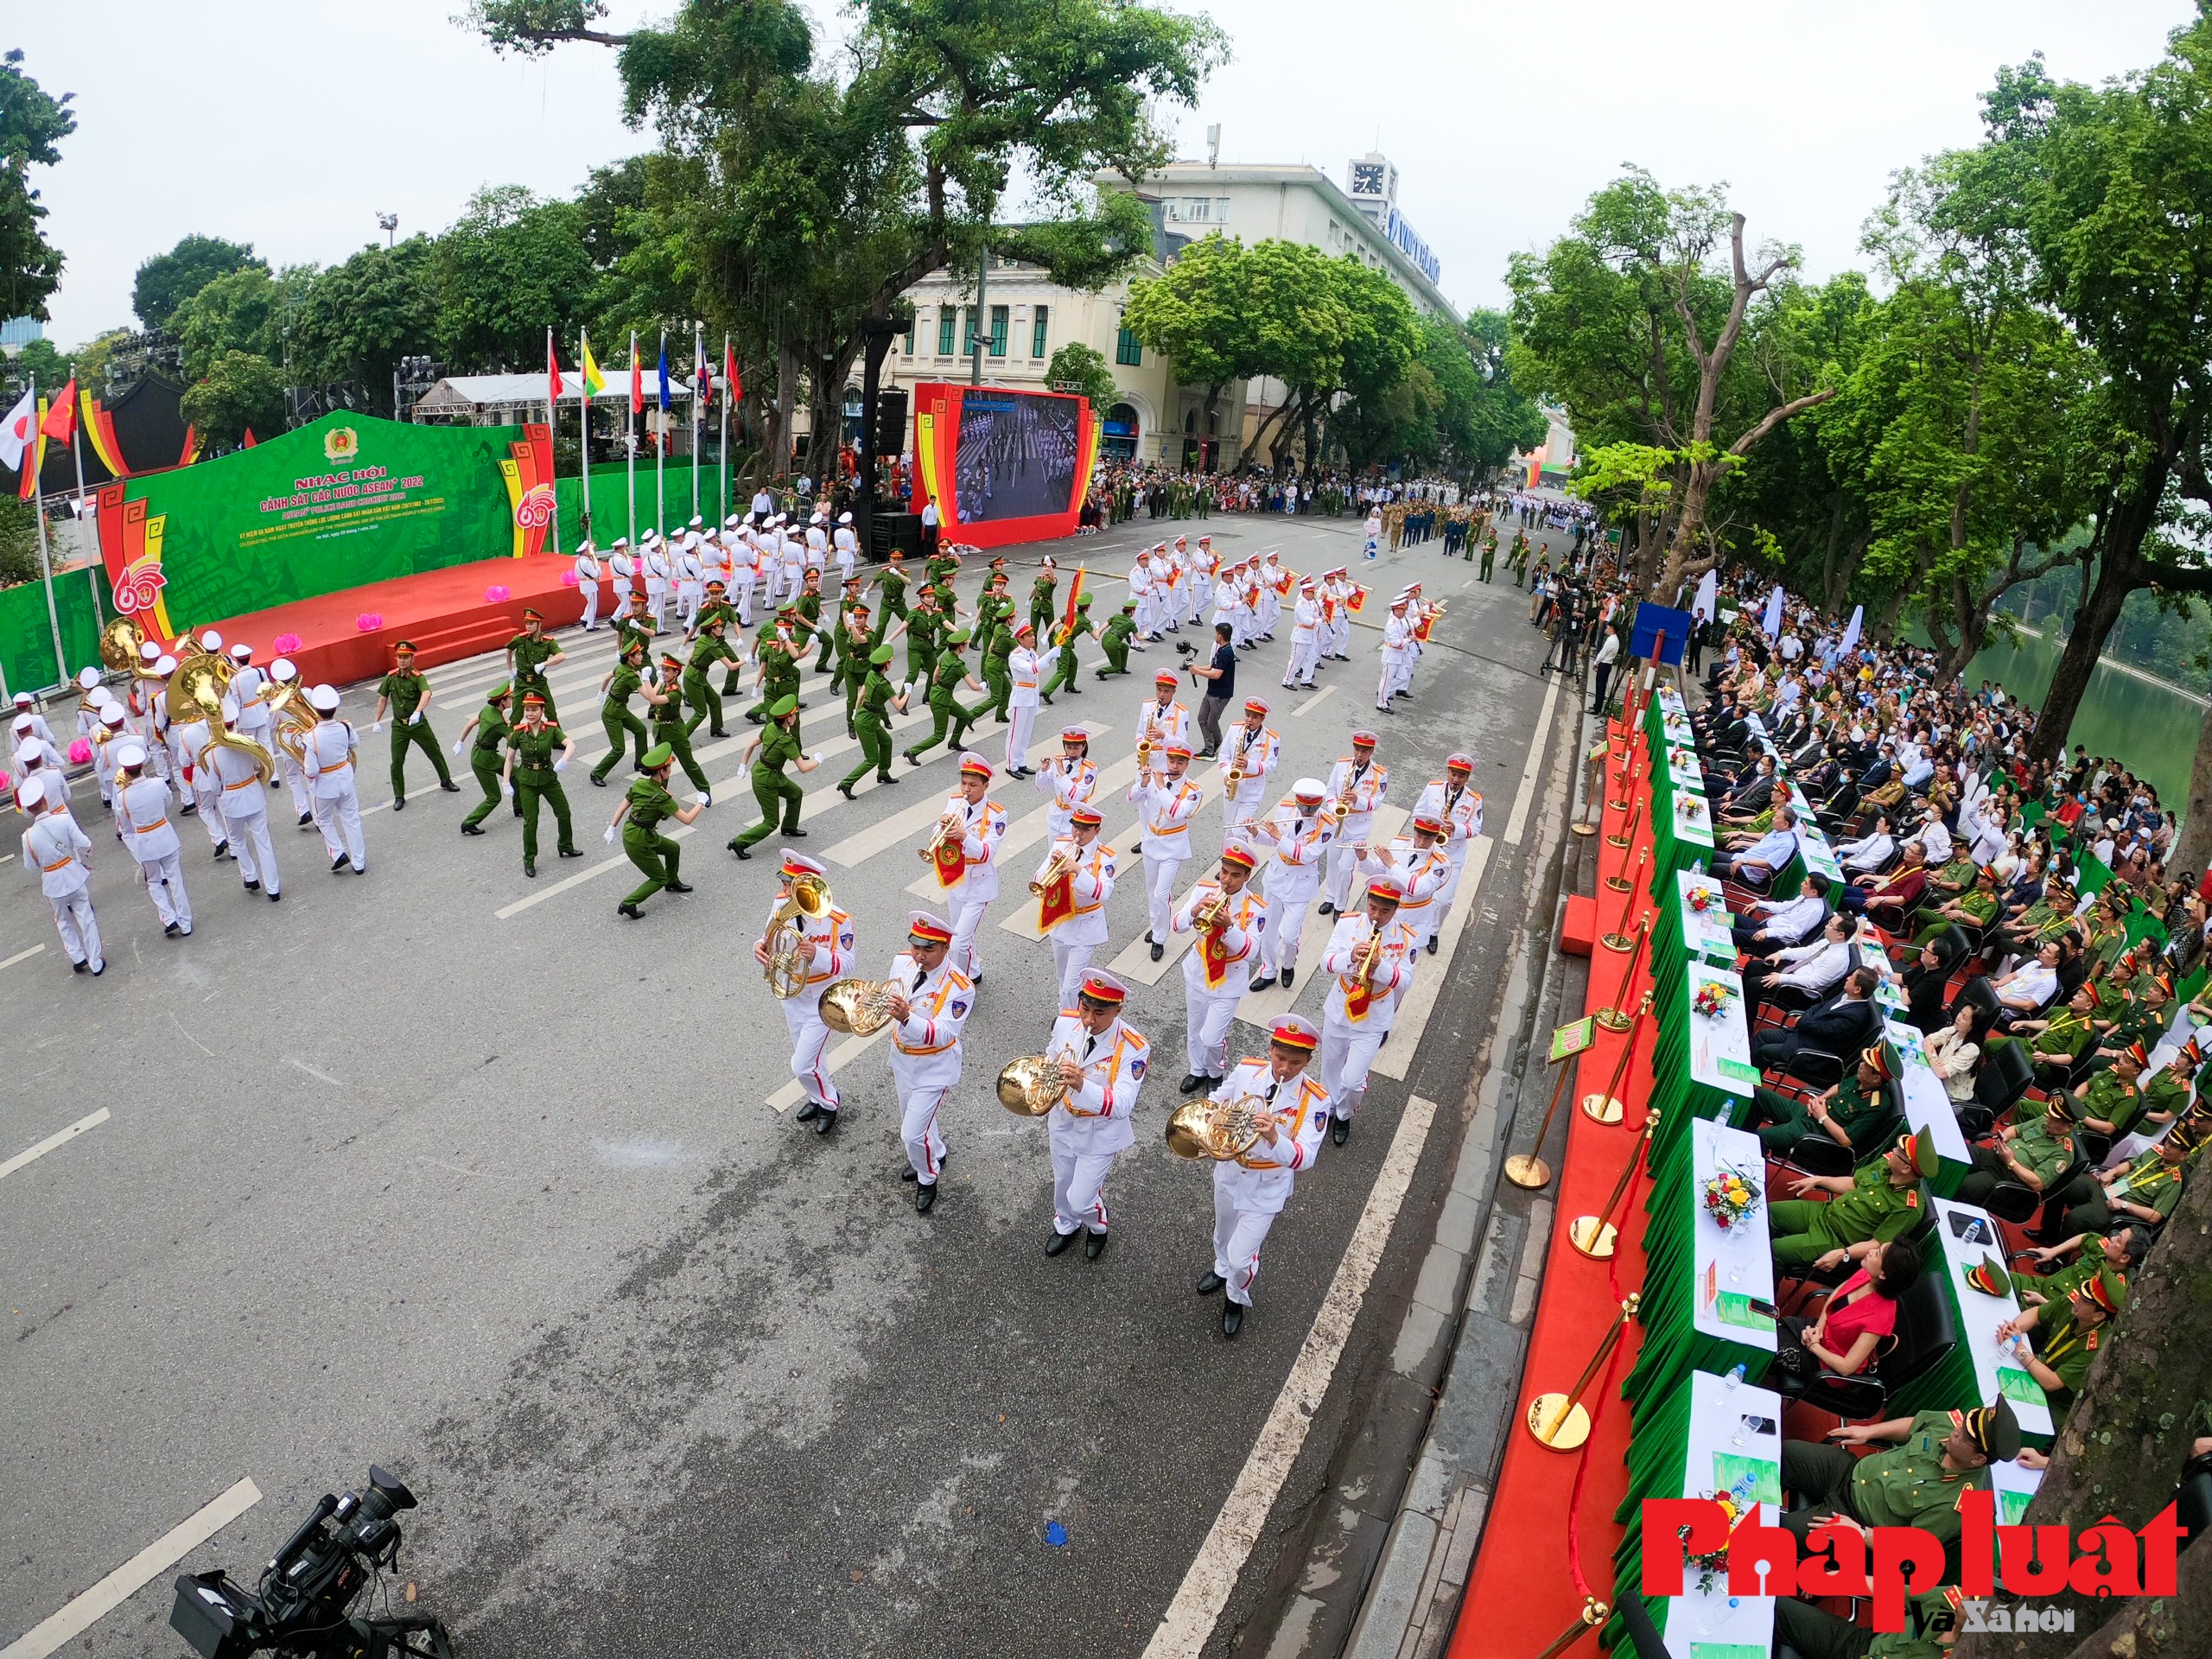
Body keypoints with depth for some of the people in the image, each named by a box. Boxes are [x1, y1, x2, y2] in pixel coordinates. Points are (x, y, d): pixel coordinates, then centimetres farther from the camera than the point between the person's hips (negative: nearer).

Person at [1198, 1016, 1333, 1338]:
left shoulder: (1315, 1100, -26)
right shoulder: (1246, 1071, -17)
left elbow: (1305, 1159, -31)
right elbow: (1215, 1104, -1)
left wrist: (1274, 1137, -48)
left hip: (1267, 1188, -3)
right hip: (1229, 1172, 4)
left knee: (1241, 1257, 3)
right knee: (1224, 1235, 29)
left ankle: (1237, 1298, 38)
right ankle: (1222, 1269, 63)